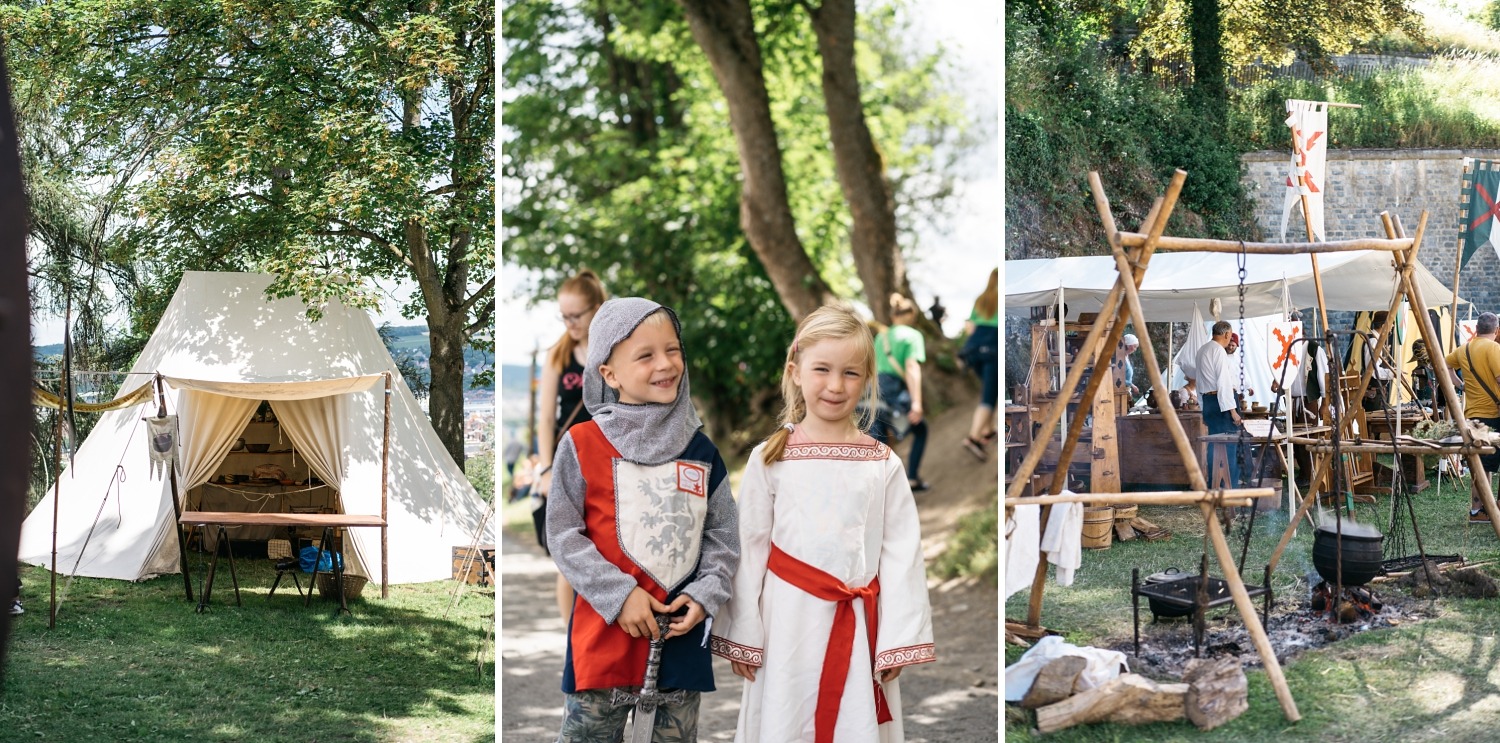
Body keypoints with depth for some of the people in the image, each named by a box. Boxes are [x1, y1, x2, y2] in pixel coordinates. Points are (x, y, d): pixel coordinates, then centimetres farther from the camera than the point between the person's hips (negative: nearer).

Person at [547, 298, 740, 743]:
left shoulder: (700, 452, 7)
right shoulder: (582, 445, -5)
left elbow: (723, 535, 9)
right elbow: (563, 534, -6)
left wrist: (705, 594, -7)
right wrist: (620, 595, -13)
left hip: (682, 632, 3)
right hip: (604, 629, -3)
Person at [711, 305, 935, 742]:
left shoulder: (883, 464, 1)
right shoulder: (770, 459, 0)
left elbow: (902, 554, 1)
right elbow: (749, 549, 2)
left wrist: (897, 640, -3)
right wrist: (741, 636, 2)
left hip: (859, 626, 0)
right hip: (788, 623, 0)